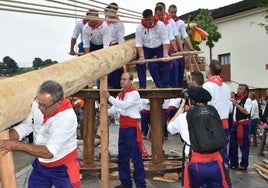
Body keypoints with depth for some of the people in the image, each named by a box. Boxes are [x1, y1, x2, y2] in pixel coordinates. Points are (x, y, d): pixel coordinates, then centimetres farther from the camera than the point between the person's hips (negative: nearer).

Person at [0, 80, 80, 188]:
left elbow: (49, 152, -32)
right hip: (41, 165, 6)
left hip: (63, 168, -6)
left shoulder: (67, 117, -33)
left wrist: (17, 145, -33)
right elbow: (25, 127, -4)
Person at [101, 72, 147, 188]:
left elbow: (124, 105, -25)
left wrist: (109, 97, -24)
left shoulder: (134, 94, -12)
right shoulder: (121, 94, 13)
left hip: (132, 128, -8)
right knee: (122, 157, 13)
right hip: (123, 128, 8)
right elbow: (115, 108, 10)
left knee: (136, 157, -2)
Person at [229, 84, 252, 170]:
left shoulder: (247, 100, -7)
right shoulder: (235, 99, 12)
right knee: (232, 145, 10)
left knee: (243, 145, 1)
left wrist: (236, 104, -21)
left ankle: (244, 164, 11)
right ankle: (234, 163, 21)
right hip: (234, 124, 7)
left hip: (243, 125, -6)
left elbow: (246, 112, -20)